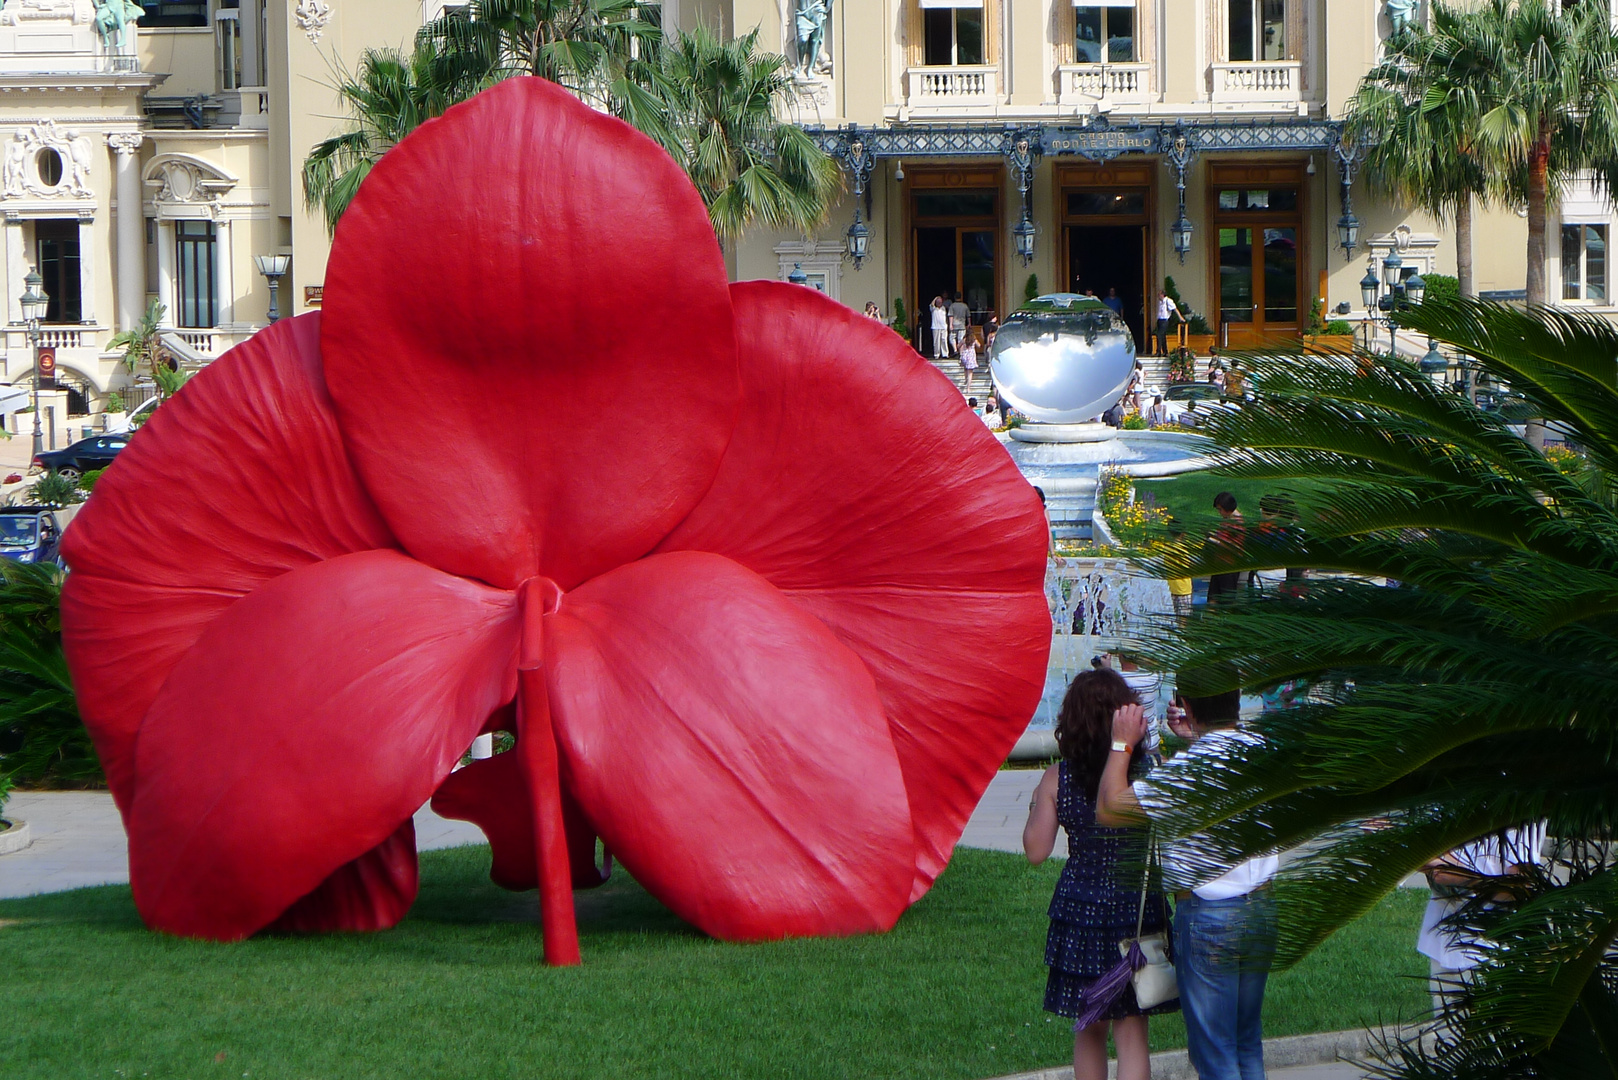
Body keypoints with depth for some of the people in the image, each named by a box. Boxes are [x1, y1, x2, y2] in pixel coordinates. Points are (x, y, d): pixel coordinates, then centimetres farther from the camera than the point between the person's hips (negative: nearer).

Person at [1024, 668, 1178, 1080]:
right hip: (1137, 909, -1)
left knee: (1088, 1031, 17)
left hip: (1080, 912, 1)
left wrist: (1036, 805, 14)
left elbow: (1036, 850, -5)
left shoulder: (1057, 780, -6)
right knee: (1131, 1033, 3)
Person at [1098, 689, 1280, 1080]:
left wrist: (1122, 744, -5)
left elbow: (1109, 809, -13)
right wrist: (1193, 738, 18)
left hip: (1208, 916, -7)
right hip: (1264, 908, 7)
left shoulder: (1189, 767, -20)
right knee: (1248, 1046, 18)